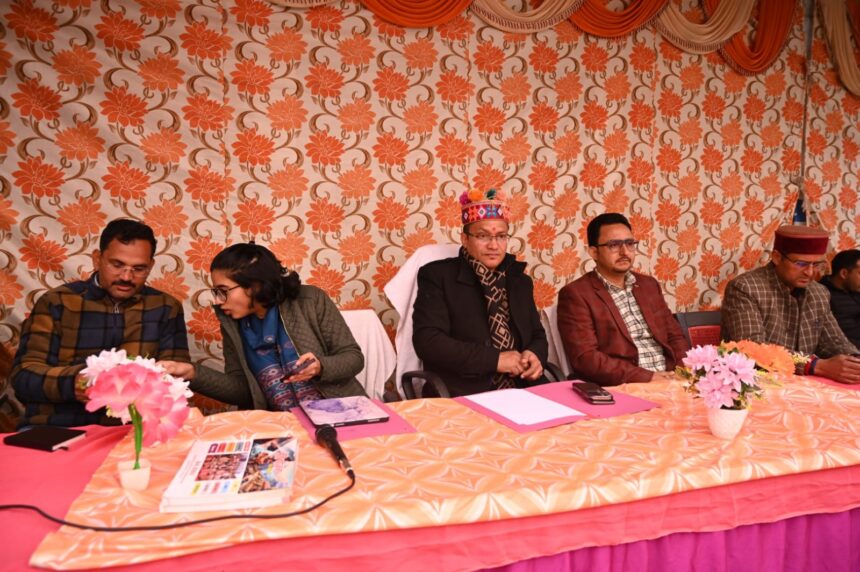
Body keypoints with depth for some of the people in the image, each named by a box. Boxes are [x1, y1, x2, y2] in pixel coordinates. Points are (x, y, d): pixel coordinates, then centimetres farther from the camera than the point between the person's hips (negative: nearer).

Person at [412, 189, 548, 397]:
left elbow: (537, 335, 20)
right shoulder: (437, 276, -2)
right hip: (462, 397, -4)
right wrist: (494, 360, -15)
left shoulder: (519, 280, 15)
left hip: (522, 391, 5)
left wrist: (534, 355, -4)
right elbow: (427, 341, -12)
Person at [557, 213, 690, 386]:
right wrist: (647, 377, -17)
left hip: (668, 379, 6)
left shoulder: (648, 285, 16)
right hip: (622, 389, -5)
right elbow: (585, 358, -14)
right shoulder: (576, 294, -5)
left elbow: (675, 336, 17)